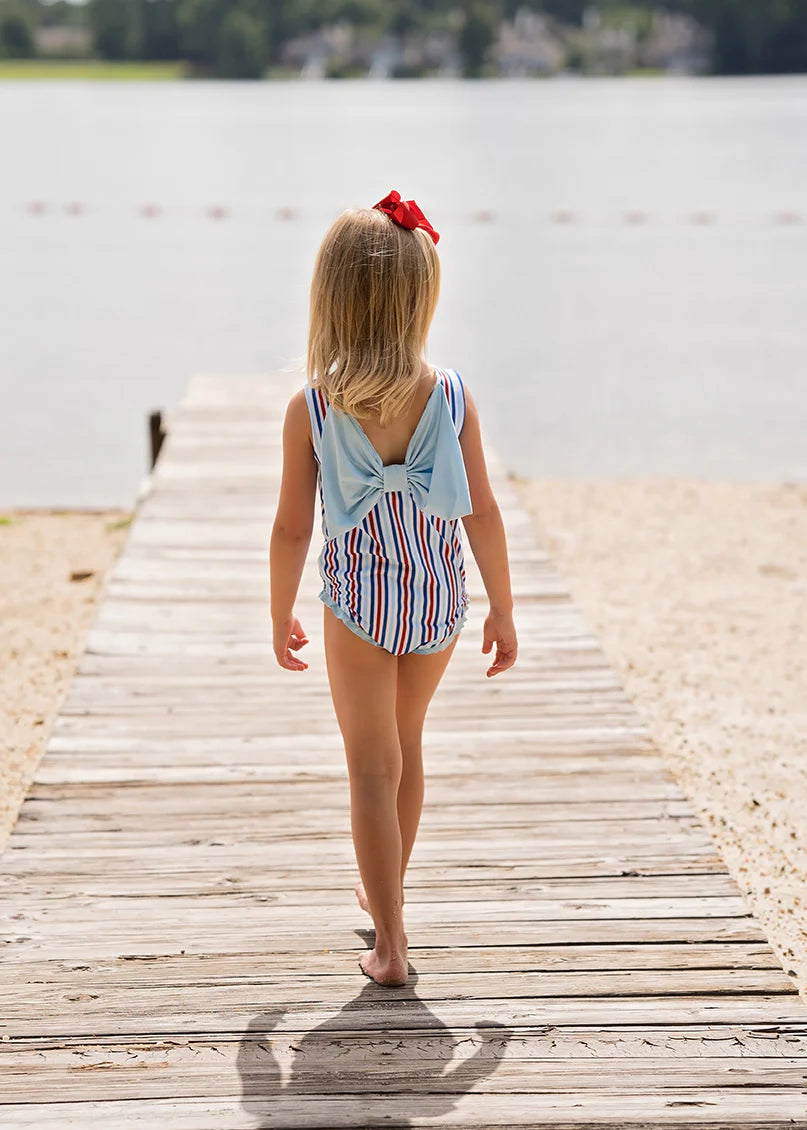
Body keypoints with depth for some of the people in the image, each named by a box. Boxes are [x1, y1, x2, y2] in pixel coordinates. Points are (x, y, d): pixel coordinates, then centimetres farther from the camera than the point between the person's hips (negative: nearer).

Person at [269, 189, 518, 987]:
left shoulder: (310, 407, -14)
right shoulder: (450, 395, -10)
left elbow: (292, 528, -10)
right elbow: (482, 513, -6)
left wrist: (280, 618, 5)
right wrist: (503, 609, 5)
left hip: (358, 604, -3)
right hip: (438, 599, 3)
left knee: (373, 766, 7)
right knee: (405, 742, 24)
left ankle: (390, 944, 4)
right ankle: (385, 893, 42)